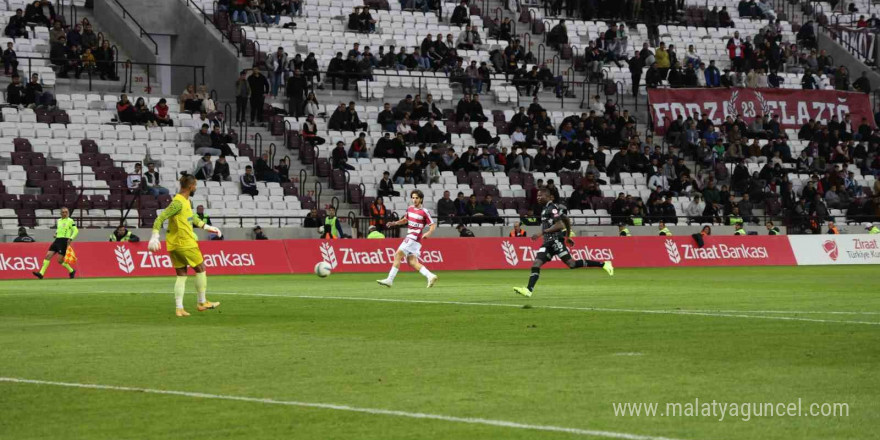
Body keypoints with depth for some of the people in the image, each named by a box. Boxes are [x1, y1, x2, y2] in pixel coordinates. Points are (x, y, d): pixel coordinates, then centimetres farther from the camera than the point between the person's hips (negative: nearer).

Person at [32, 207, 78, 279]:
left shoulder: (70, 221, -2)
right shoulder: (58, 221, 17)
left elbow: (76, 231, -5)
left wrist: (71, 238, -18)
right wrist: (55, 234, 12)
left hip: (64, 241, -6)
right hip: (57, 240, 6)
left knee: (60, 260, -10)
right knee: (48, 255, -7)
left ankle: (71, 271, 14)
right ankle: (41, 273, -10)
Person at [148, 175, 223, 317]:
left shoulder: (186, 201, 13)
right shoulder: (178, 203, -17)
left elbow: (191, 218, 30)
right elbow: (160, 218, -22)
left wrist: (206, 227, 32)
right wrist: (155, 237, -29)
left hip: (174, 246, 9)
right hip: (185, 243, -9)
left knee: (181, 275, 8)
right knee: (201, 269, 5)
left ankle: (179, 308, 3)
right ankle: (202, 303, 13)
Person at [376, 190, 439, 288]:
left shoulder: (424, 212, -9)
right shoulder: (410, 209, 12)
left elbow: (433, 225, -7)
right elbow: (405, 220, 28)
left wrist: (428, 233, -26)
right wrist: (395, 223, 12)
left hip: (415, 238, -8)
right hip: (410, 238, 8)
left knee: (398, 255, -11)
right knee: (412, 262, 4)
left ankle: (389, 279, -11)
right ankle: (430, 276, 6)